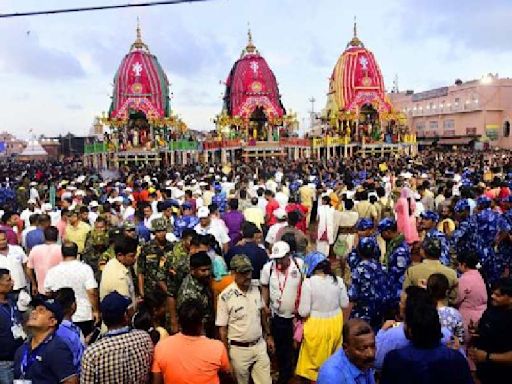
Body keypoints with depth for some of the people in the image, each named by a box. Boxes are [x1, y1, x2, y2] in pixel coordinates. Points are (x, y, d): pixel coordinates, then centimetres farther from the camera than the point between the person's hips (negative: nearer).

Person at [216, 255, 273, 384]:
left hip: (260, 346, 4)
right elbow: (222, 328, -13)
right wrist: (227, 355, -10)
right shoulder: (225, 296, -19)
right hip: (239, 350, -4)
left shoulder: (255, 289, -2)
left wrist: (269, 335, 14)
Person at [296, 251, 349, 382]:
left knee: (315, 359, 16)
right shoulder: (338, 280, -7)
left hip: (317, 325, -4)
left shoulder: (308, 282, -19)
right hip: (335, 323, 4)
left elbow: (304, 312, -17)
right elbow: (344, 304, 3)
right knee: (333, 358, 26)